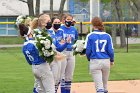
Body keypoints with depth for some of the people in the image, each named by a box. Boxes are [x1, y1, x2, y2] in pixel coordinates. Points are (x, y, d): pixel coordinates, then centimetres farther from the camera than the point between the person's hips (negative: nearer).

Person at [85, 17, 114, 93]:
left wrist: (89, 59, 15)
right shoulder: (107, 36, 1)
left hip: (95, 62, -3)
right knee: (105, 84, 18)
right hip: (106, 61, 3)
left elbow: (88, 50, -5)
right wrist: (112, 60, 17)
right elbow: (110, 50, 0)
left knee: (99, 86, -7)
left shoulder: (90, 36, -5)